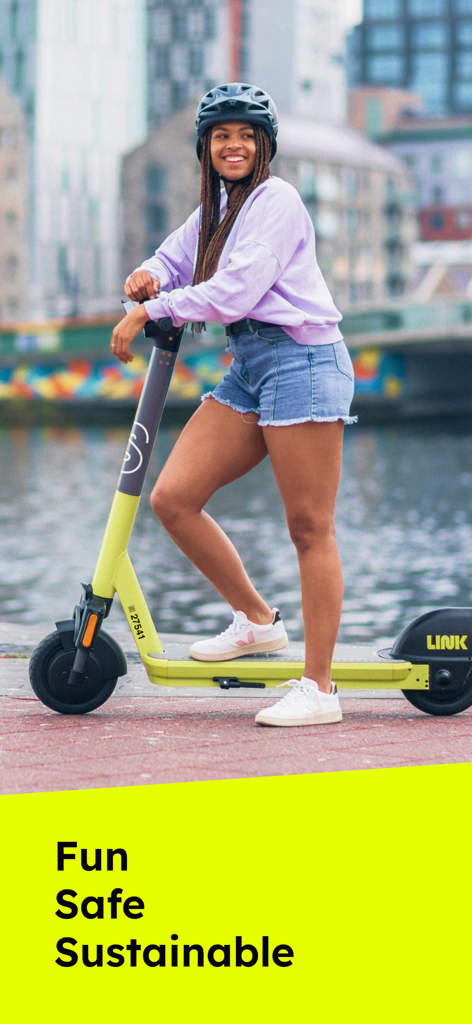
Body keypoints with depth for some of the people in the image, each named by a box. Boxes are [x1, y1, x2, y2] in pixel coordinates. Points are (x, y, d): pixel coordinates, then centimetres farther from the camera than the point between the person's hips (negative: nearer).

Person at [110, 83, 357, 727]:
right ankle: (256, 620, 14)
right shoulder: (214, 210, 20)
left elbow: (235, 290, -17)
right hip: (246, 369, 9)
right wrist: (150, 277, 0)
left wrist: (152, 310, -11)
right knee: (173, 497, -3)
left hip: (300, 358, -8)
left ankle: (318, 688, -3)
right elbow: (173, 261, 25)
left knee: (309, 526, -6)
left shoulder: (276, 200, -7)